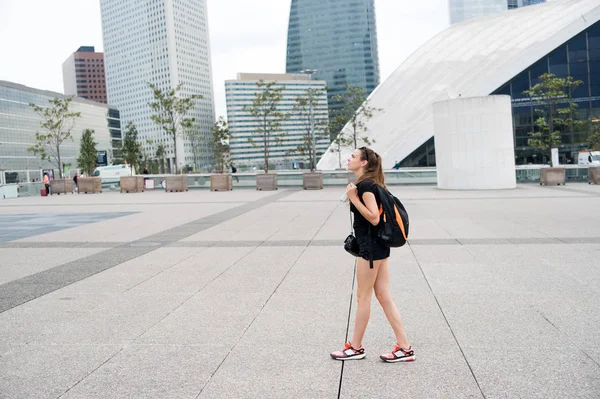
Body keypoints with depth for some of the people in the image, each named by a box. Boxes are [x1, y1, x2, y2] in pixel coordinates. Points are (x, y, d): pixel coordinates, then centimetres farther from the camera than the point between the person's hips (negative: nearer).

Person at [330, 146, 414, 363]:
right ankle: (404, 348, 13)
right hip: (378, 246, 10)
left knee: (363, 297, 3)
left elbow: (374, 218, -23)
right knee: (384, 296, 10)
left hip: (371, 248, -10)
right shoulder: (368, 184, 14)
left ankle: (356, 348, 17)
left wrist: (354, 198, -20)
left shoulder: (365, 185, -16)